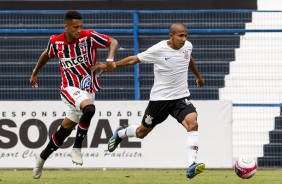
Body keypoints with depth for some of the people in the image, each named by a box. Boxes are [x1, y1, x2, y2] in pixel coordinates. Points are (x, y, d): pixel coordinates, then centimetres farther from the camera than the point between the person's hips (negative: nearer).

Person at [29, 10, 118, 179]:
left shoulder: (89, 37, -12)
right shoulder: (55, 42, -7)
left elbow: (113, 42, -10)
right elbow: (47, 55, 15)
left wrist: (110, 59, -29)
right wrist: (35, 73, 28)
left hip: (88, 89, 2)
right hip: (70, 88, -2)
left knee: (66, 128, 11)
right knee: (89, 109, -33)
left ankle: (43, 157, 32)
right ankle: (77, 148, -16)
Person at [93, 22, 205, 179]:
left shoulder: (188, 46, -2)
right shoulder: (158, 50, -17)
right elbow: (134, 59, -6)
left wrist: (198, 76, 39)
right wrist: (112, 66, -9)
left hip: (181, 97, 3)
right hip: (160, 98, -3)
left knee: (193, 123, -26)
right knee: (142, 132, 14)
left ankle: (191, 166, -31)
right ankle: (120, 134, 50)